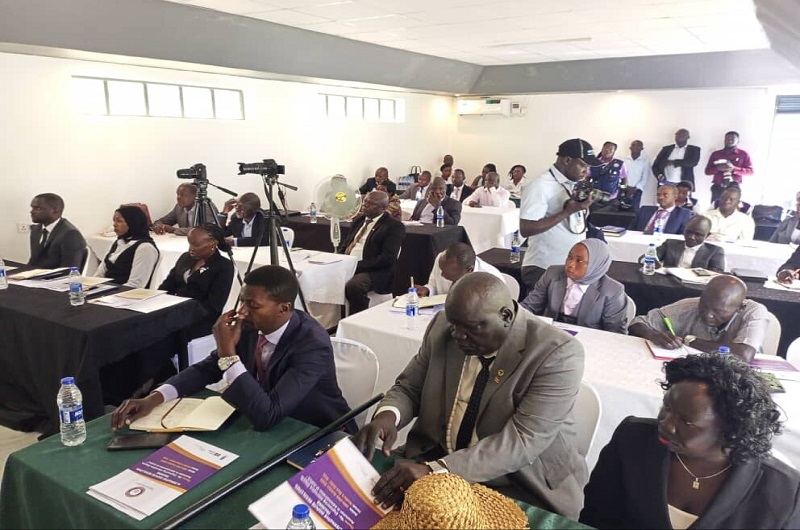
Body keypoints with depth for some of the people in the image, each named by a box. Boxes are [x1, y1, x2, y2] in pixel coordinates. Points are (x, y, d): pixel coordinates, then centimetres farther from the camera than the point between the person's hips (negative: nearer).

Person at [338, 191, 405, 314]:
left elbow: (387, 258, -14)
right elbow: (344, 245, 23)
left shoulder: (394, 226, -4)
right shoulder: (359, 220, 19)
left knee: (353, 286, -35)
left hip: (375, 272, -7)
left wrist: (357, 266, -19)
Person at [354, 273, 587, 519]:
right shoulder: (442, 326, -6)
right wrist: (388, 414, -20)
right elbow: (409, 388, 4)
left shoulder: (558, 354, -20)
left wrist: (435, 470, -36)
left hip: (520, 485, -3)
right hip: (435, 459, 4)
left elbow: (522, 441, -26)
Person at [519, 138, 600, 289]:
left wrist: (587, 202, -2)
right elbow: (525, 230, -23)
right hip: (543, 270, -7)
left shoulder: (576, 184, 8)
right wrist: (568, 211, -24)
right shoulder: (540, 186, -16)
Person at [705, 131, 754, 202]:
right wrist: (718, 168, -12)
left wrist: (734, 169, -15)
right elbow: (707, 171, 9)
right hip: (717, 188, 1)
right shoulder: (715, 154, 11)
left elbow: (750, 171, 1)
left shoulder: (743, 154, 7)